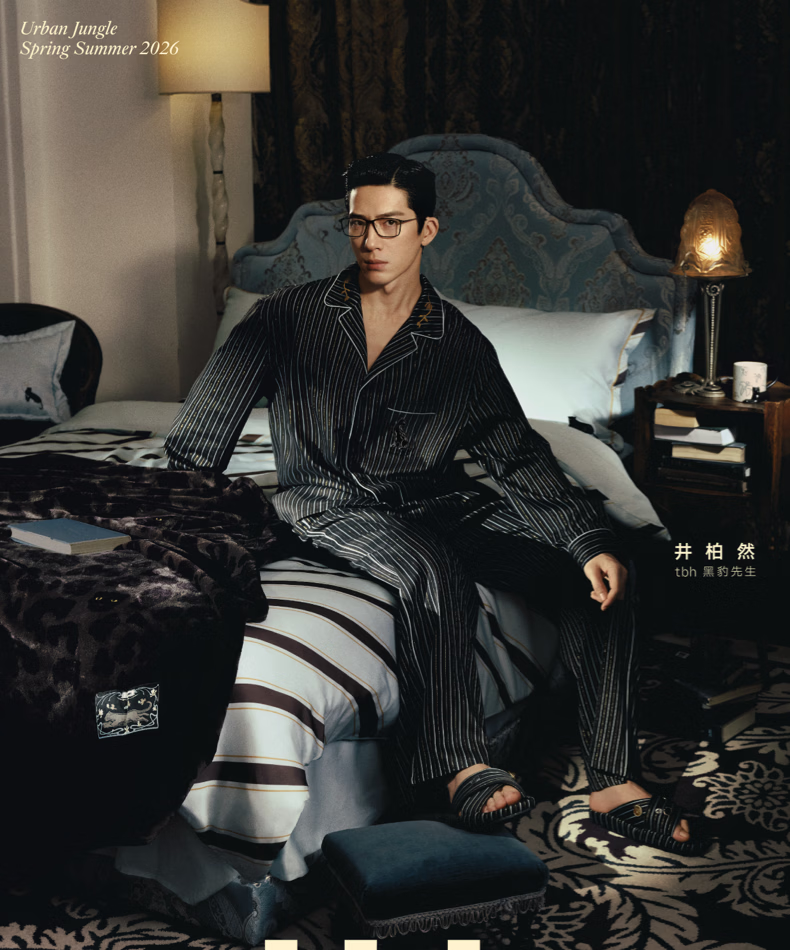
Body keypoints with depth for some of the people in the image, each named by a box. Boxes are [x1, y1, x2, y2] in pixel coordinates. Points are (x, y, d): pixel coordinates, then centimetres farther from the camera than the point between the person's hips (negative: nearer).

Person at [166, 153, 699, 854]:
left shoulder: (462, 345, 6)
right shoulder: (292, 315, 4)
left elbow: (519, 459, 0)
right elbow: (207, 427, 7)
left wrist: (589, 541, -13)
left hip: (438, 504, 3)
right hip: (334, 506, -3)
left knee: (597, 581, -17)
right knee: (436, 572, -37)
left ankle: (612, 784, -18)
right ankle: (462, 771, -33)